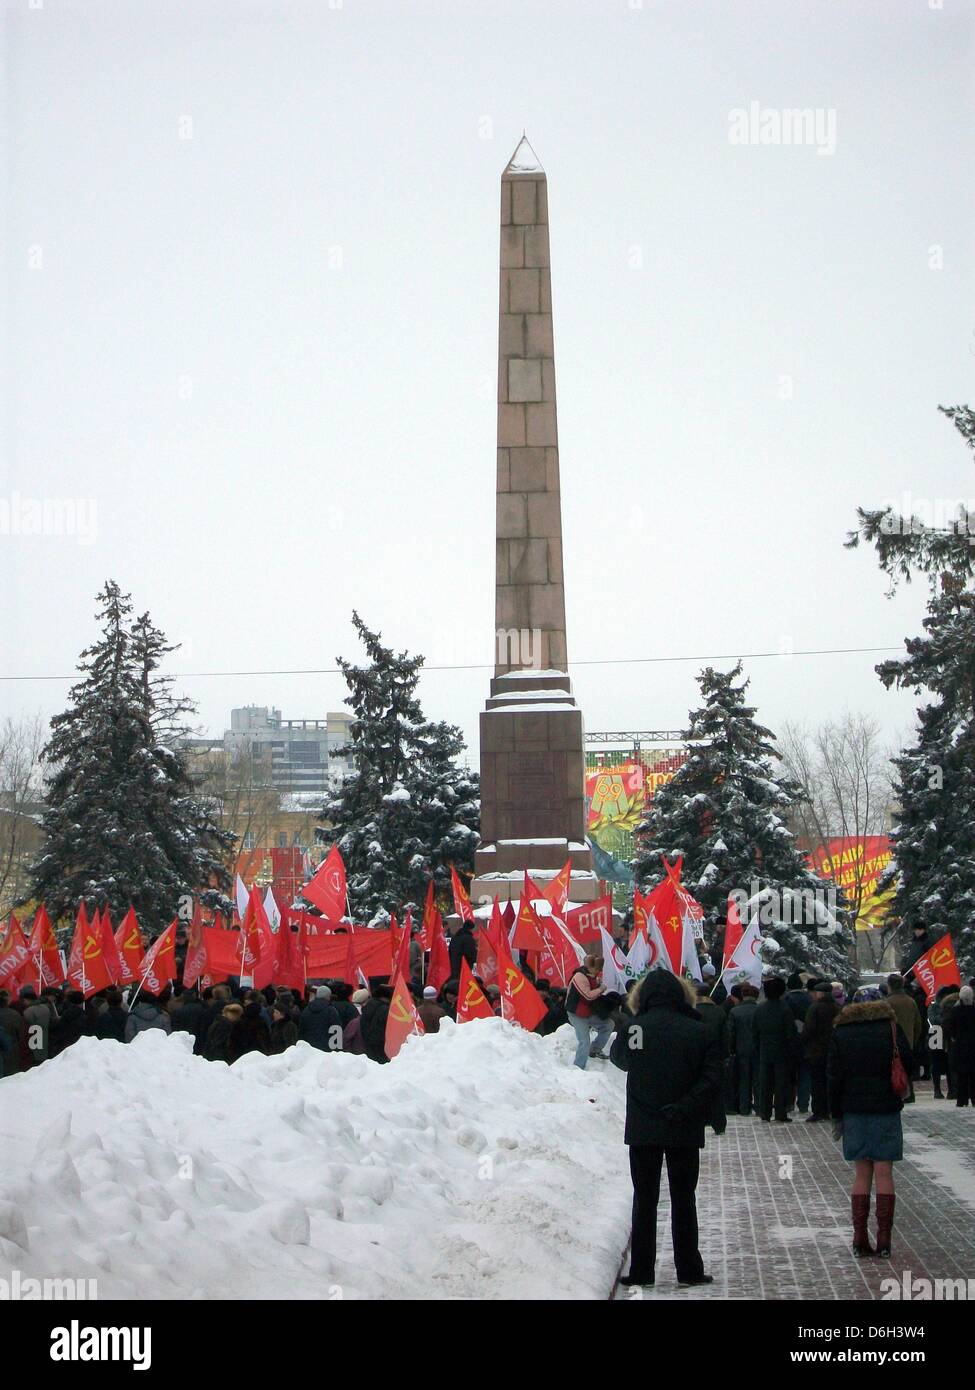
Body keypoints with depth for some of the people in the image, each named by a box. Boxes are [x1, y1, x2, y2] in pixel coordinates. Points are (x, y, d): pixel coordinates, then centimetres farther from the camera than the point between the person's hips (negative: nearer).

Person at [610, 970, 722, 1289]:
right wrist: (684, 1108, -11)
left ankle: (641, 1271, 10)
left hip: (642, 1129, 0)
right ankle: (689, 1270, 12)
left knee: (644, 1199, 9)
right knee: (683, 1199, 10)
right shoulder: (698, 1032, -8)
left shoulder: (632, 1028, -10)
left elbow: (619, 1059, 10)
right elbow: (711, 1079, -12)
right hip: (684, 1131, 0)